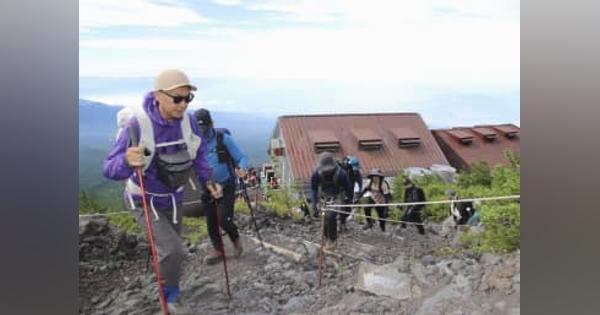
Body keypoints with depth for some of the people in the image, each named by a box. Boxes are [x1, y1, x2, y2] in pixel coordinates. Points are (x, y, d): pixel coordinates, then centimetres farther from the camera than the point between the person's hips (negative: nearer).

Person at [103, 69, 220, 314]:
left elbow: (198, 152, 1)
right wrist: (127, 161, -53)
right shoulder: (138, 125, -32)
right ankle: (171, 295, 12)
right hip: (145, 200, -5)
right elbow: (110, 169, -31)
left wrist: (207, 181, -9)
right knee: (174, 250, -19)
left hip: (173, 197, 5)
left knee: (171, 247, 22)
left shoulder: (186, 120, -17)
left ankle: (168, 288, 51)